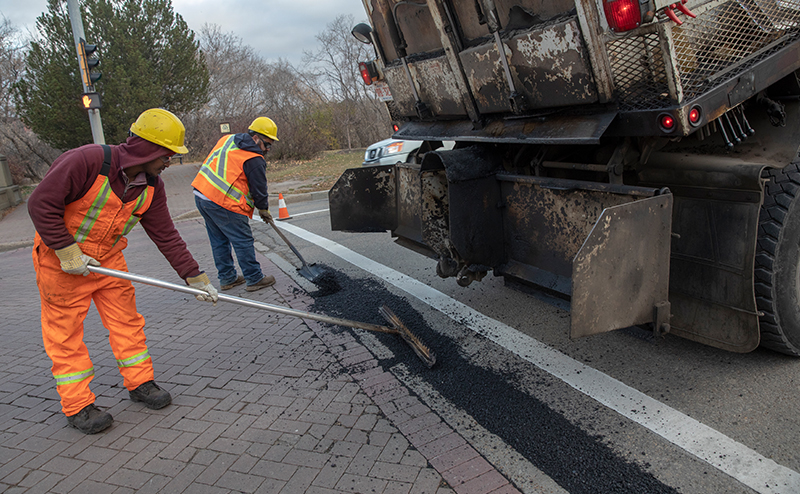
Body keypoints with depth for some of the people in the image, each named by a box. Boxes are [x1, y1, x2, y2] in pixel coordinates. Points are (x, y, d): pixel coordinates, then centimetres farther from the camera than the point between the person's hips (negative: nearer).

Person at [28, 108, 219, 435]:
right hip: (60, 258, -6)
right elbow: (41, 204, -24)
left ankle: (140, 383, 24)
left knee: (126, 320, 9)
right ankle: (77, 405, 12)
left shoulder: (152, 187, -6)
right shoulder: (86, 161, -27)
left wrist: (195, 277, -6)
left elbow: (166, 236, -3)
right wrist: (67, 252, -24)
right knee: (65, 332, 2)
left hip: (109, 259, 6)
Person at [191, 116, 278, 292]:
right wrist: (264, 210, 12)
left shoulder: (227, 139, 13)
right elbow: (259, 189, -6)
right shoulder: (254, 159, -12)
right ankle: (255, 279, 11)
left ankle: (227, 278, 28)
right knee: (243, 241, 2)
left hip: (201, 194, 9)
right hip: (224, 204, -9)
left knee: (219, 241, 17)